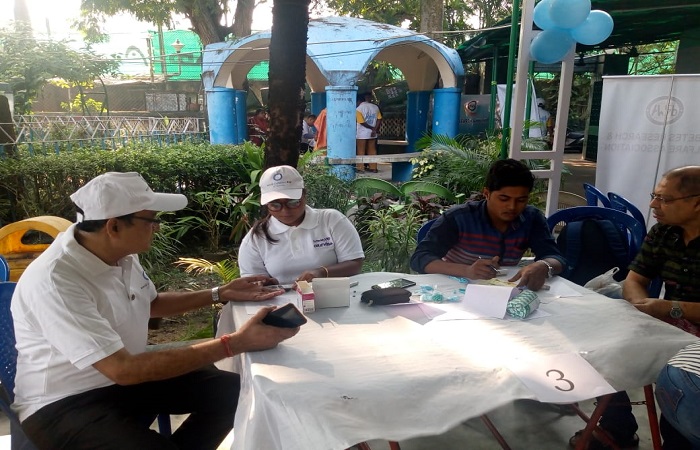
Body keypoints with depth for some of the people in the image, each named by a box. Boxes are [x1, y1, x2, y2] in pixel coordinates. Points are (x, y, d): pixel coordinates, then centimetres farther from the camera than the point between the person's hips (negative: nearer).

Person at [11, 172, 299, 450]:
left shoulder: (121, 255, -5)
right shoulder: (54, 282, -29)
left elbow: (150, 304, 16)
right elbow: (122, 369, -33)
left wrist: (220, 294, 6)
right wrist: (234, 343, -34)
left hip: (124, 373, 8)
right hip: (66, 404, -7)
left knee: (232, 390, -4)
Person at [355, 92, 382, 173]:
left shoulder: (359, 108, -9)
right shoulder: (375, 107, 2)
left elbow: (362, 122, -14)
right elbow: (379, 119, -5)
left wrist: (372, 129, -7)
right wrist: (375, 129, -6)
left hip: (362, 134, -4)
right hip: (373, 133, 4)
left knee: (361, 151, 4)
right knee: (372, 150, 11)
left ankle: (360, 168, 5)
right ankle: (373, 167, 14)